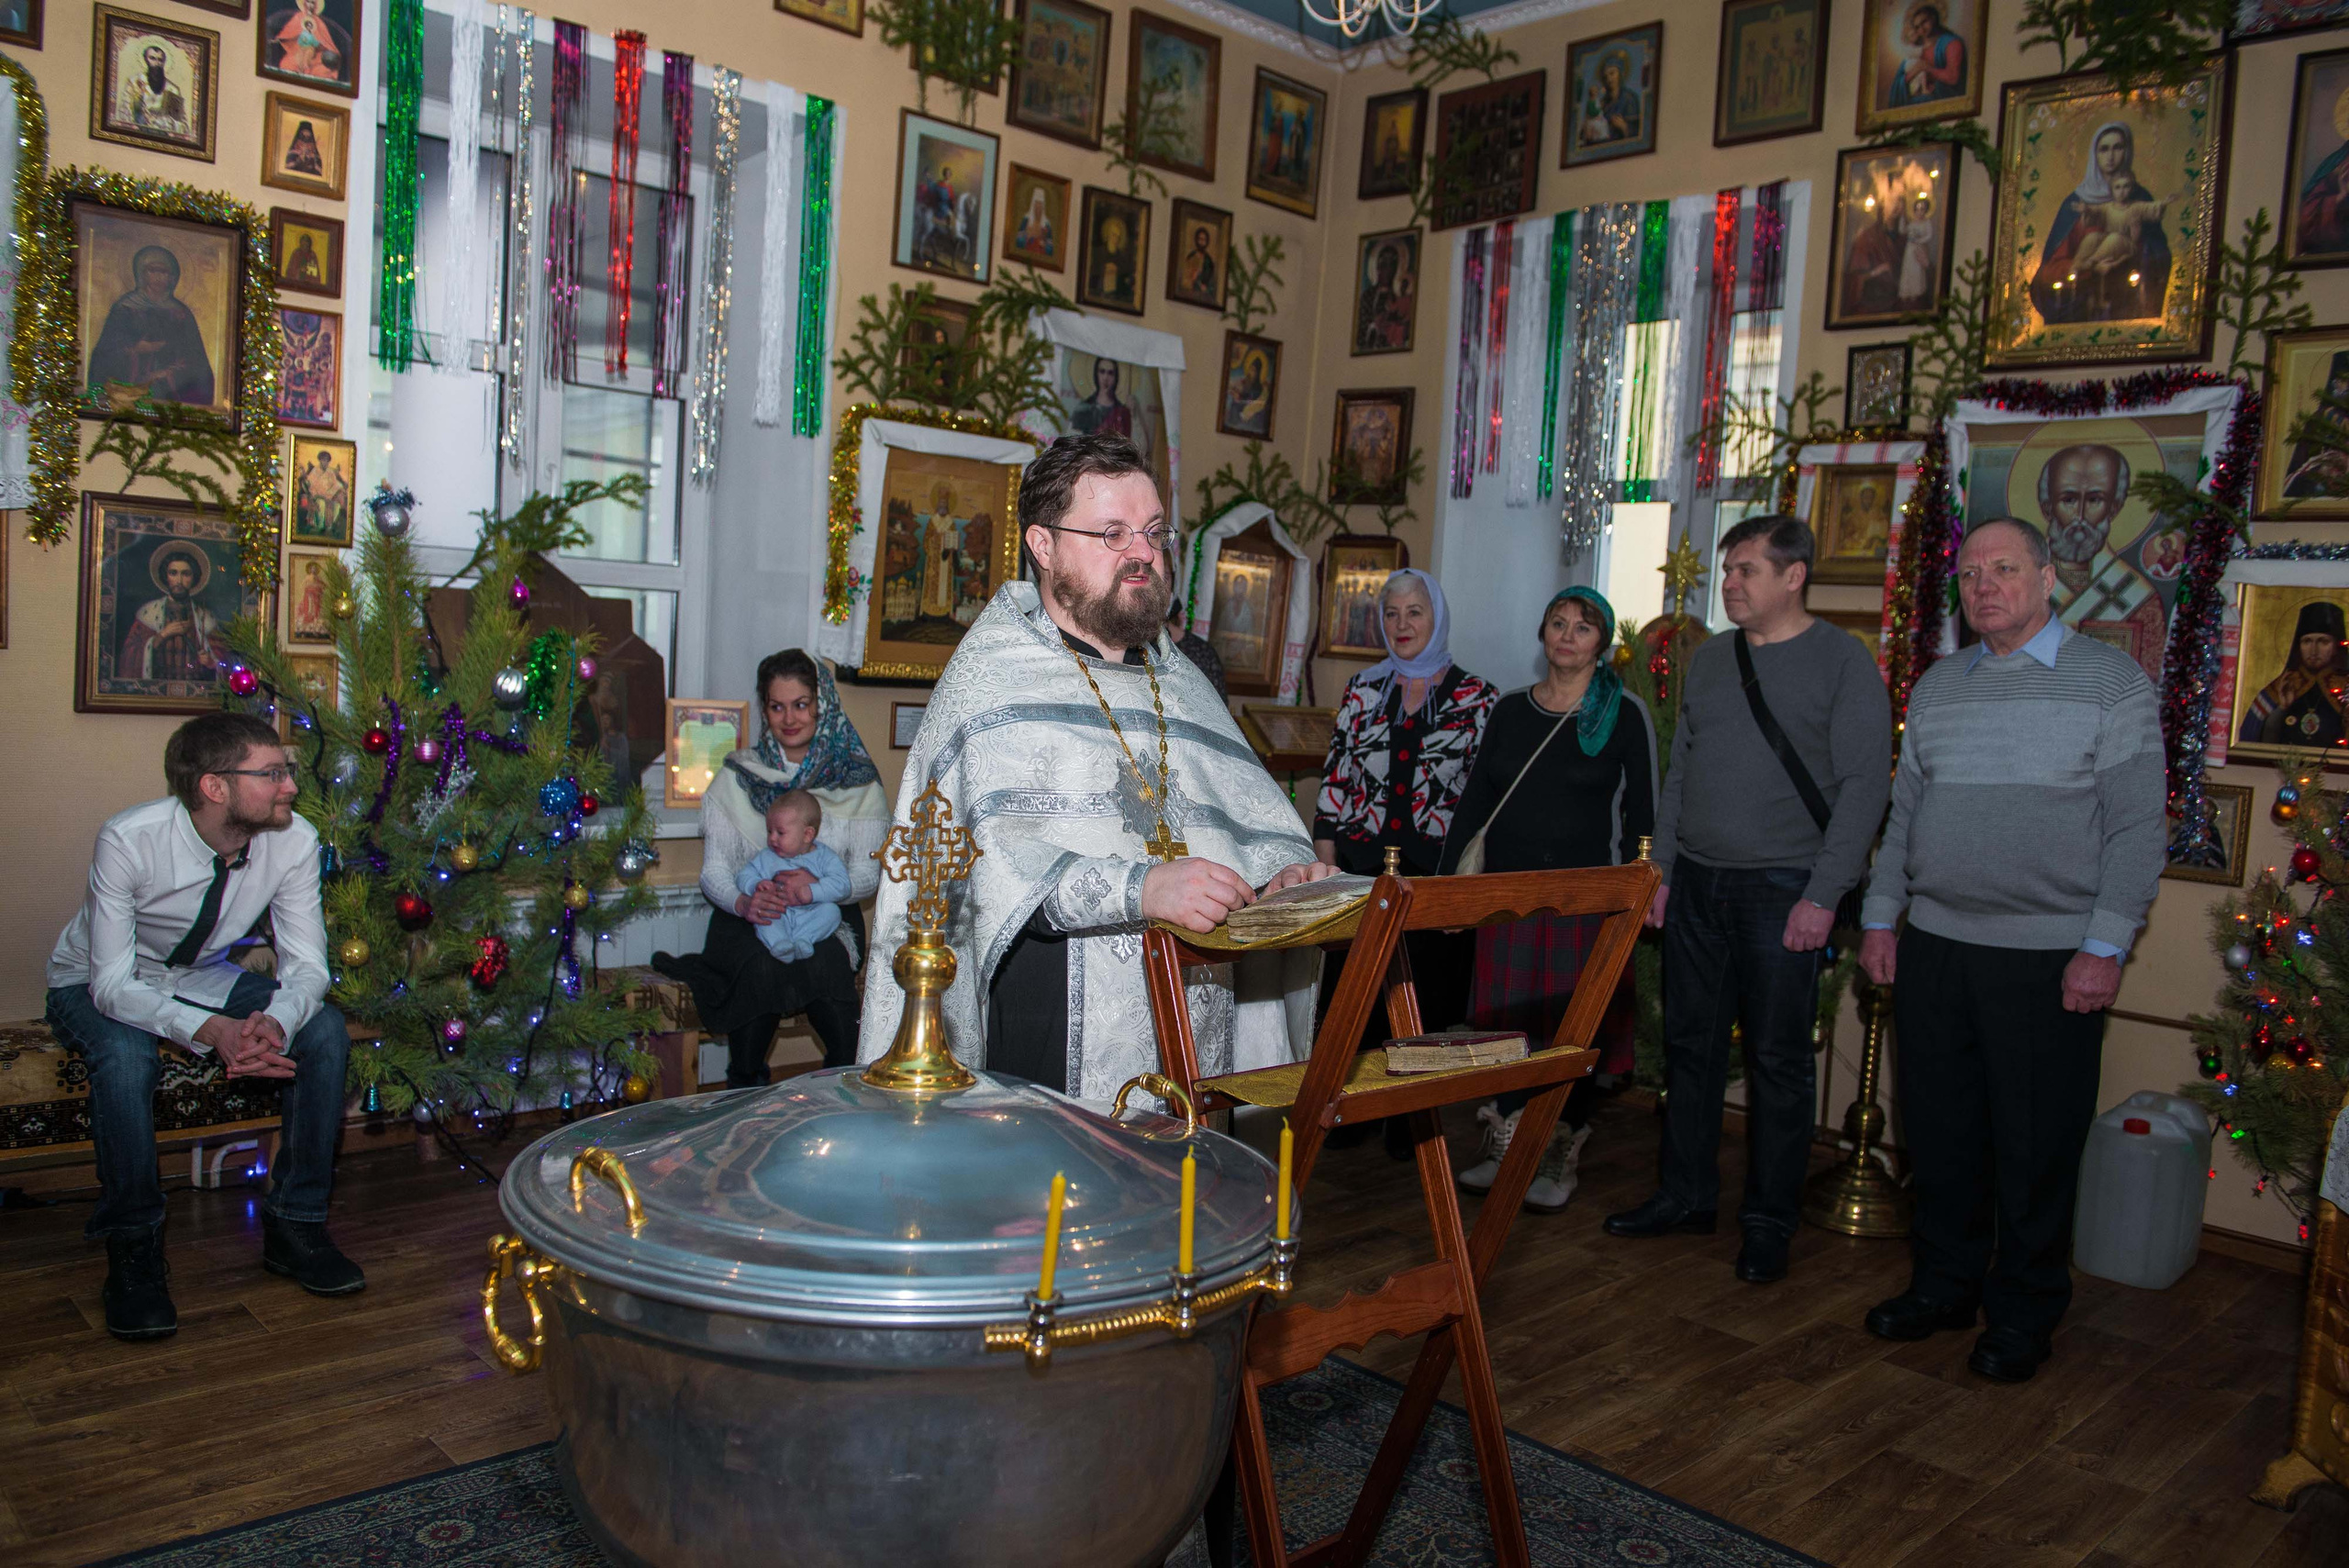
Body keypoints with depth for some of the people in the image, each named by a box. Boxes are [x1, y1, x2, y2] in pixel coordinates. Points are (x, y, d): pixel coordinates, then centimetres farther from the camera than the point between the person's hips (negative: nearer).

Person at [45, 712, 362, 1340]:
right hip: (98, 986, -3)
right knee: (126, 1057, -37)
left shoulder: (294, 840, -22)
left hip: (202, 977, 4)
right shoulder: (129, 840, -32)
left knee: (325, 1029, -21)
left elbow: (306, 966, -18)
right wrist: (210, 1030, -48)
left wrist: (274, 1022, -41)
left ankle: (294, 1227, -8)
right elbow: (114, 985, -32)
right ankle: (134, 1252, -16)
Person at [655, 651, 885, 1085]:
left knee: (824, 964, -34)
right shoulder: (736, 777, 6)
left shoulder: (857, 781, 6)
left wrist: (820, 884, -23)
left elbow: (867, 874, 0)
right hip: (748, 919, 0)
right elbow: (714, 870, 1)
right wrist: (743, 901, -23)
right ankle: (745, 1093, -15)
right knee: (762, 966, -34)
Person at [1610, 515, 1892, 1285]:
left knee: (1778, 1060, 2)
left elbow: (1864, 785, -8)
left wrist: (1822, 895, -14)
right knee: (1690, 1043, 11)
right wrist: (1664, 869, 10)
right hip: (1697, 882, 5)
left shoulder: (1842, 660, -4)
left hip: (1784, 890, -5)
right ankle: (1685, 1195, 24)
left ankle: (1769, 1221, 15)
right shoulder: (1707, 658, 13)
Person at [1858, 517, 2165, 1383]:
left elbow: (2138, 824, -6)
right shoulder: (1938, 686, 12)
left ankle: (2023, 1313, 20)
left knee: (2035, 1146, 4)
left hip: (2049, 955, -4)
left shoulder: (2110, 680, -2)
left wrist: (2106, 946, -13)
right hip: (1935, 945, 5)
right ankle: (1943, 1283, 28)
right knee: (1939, 1127, 12)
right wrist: (1881, 917, 9)